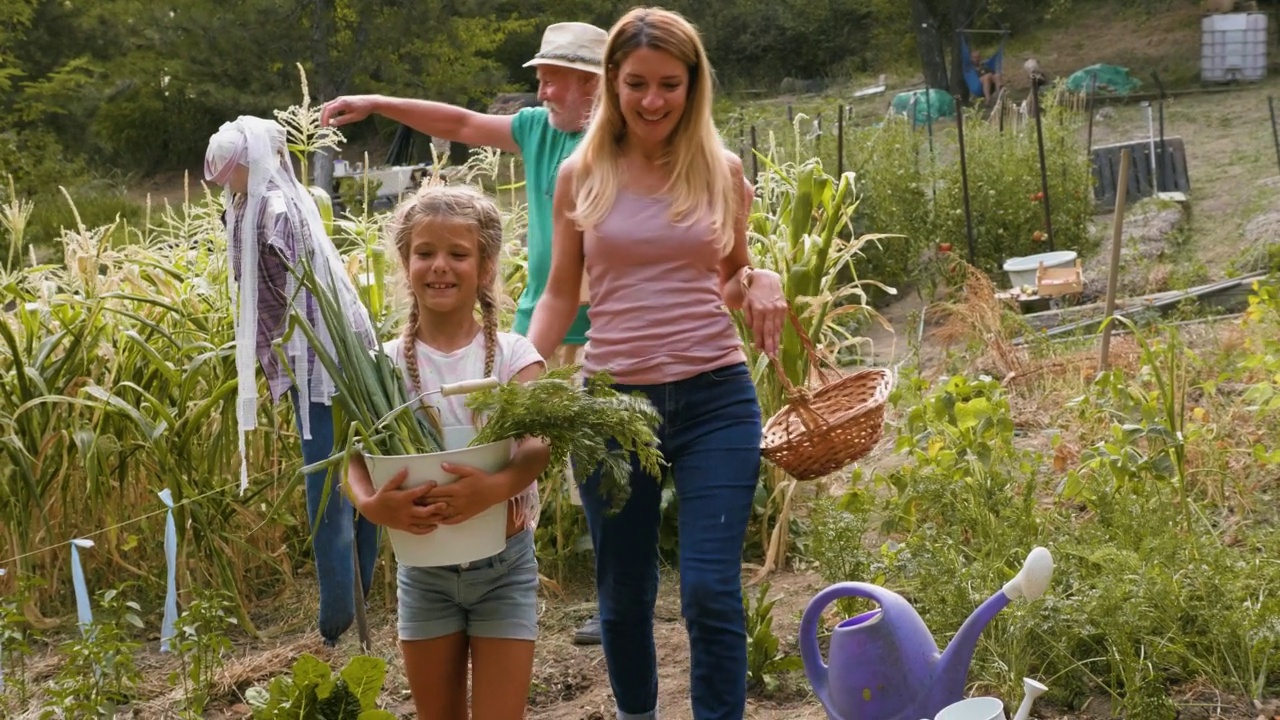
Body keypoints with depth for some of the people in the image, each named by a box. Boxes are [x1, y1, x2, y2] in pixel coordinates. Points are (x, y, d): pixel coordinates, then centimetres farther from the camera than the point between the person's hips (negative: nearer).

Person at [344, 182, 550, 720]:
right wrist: (371, 503, -33)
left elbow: (537, 448, -20)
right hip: (423, 568, 2)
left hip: (504, 564, -2)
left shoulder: (513, 355, -6)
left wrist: (495, 487, -40)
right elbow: (357, 455, -11)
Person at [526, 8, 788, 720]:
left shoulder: (721, 172, 4)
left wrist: (761, 284, -9)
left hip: (715, 400, -1)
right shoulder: (582, 175, 3)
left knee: (711, 592, -7)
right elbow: (560, 295, 9)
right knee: (624, 594, 13)